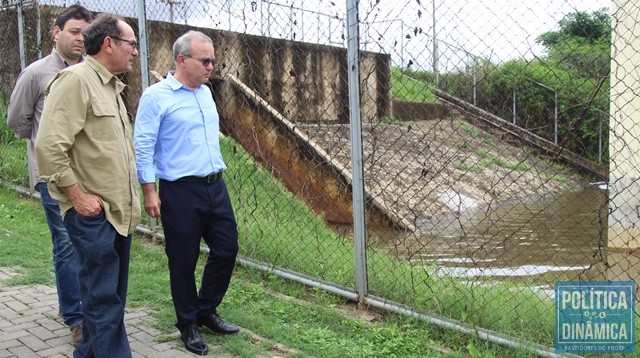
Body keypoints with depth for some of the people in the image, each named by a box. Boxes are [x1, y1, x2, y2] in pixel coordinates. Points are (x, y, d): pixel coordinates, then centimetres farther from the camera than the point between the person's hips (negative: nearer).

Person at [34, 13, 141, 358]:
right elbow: (48, 146, -20)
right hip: (93, 214, -9)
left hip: (119, 212, 9)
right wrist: (78, 196, -17)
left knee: (109, 294, 17)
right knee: (103, 299, -3)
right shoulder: (75, 80, -13)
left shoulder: (111, 86, 16)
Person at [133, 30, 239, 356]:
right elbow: (143, 147, -11)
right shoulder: (156, 96, -10)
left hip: (216, 186, 7)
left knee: (226, 250, 10)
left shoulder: (205, 92, 11)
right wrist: (149, 191, -14)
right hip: (181, 191, -7)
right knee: (183, 261, 6)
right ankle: (188, 324, 24)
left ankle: (206, 311, 30)